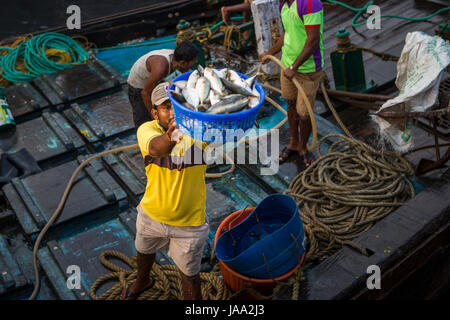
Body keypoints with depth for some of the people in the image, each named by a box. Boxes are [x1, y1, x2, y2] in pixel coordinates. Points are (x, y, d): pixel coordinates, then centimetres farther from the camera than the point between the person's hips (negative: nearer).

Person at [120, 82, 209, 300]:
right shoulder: (147, 129, -20)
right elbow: (156, 149, -44)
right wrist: (170, 135, -68)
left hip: (189, 222, -3)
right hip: (152, 214, 3)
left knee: (189, 276, 14)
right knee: (144, 252, 32)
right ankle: (143, 282, 67)